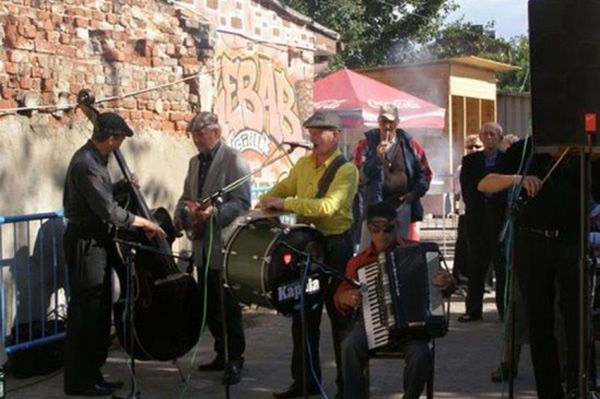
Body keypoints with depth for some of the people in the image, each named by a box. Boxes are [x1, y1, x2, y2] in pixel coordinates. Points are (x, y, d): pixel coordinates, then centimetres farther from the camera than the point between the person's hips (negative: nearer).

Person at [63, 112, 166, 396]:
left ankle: (92, 375, 22)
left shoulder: (93, 158, 11)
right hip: (86, 242, -11)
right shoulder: (86, 165, -21)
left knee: (99, 311, 14)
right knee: (86, 311, -5)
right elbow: (108, 211, -23)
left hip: (96, 241, 11)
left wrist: (121, 186, 7)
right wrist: (144, 223, -14)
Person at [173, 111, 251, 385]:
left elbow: (242, 203, -17)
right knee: (210, 306, 13)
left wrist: (213, 213, -30)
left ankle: (235, 360, 9)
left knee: (228, 307, -1)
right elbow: (186, 197, 18)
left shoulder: (234, 160, -10)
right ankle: (222, 354, 25)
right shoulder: (195, 162, 15)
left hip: (225, 246, -7)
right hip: (202, 246, 7)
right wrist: (180, 215, -3)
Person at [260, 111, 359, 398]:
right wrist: (266, 200, 1)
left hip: (335, 246, -7)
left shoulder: (346, 170, -13)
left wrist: (285, 203, -27)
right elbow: (283, 188, 21)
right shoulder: (303, 164, 9)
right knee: (303, 315, 13)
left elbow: (327, 205, -27)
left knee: (340, 316, 2)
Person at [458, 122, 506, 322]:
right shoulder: (470, 160, 11)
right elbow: (466, 190, 9)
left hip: (501, 217, -2)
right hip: (477, 218, 2)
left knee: (502, 266, 1)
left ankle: (505, 309, 7)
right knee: (476, 266, 4)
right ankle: (473, 309, 8)